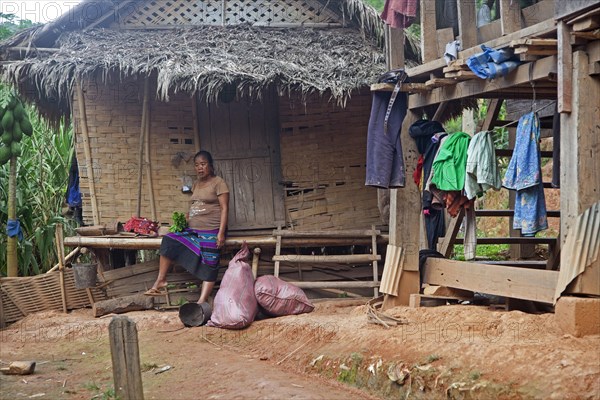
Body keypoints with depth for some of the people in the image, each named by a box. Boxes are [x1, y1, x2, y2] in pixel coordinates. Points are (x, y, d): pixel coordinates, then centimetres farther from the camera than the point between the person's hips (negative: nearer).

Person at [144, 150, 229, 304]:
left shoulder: (218, 182, -5)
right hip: (192, 230, 7)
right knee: (169, 242, -7)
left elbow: (224, 208, -10)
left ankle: (202, 302, -16)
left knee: (209, 265, -10)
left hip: (211, 232, -7)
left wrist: (221, 233, -18)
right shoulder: (196, 184, 16)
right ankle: (160, 281, 0)